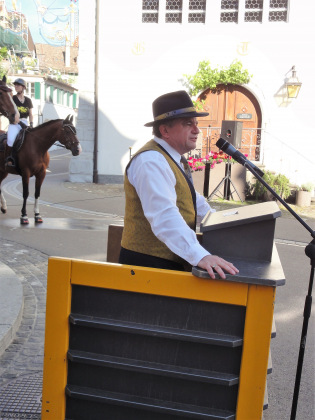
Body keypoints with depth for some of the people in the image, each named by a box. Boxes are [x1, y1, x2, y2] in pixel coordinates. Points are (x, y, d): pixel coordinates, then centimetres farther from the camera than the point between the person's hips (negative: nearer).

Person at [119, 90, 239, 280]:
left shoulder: (169, 158, 15)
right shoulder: (152, 161, -19)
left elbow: (193, 199, 26)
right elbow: (164, 216, -32)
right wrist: (200, 256, -41)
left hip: (172, 262, 9)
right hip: (149, 263, -9)